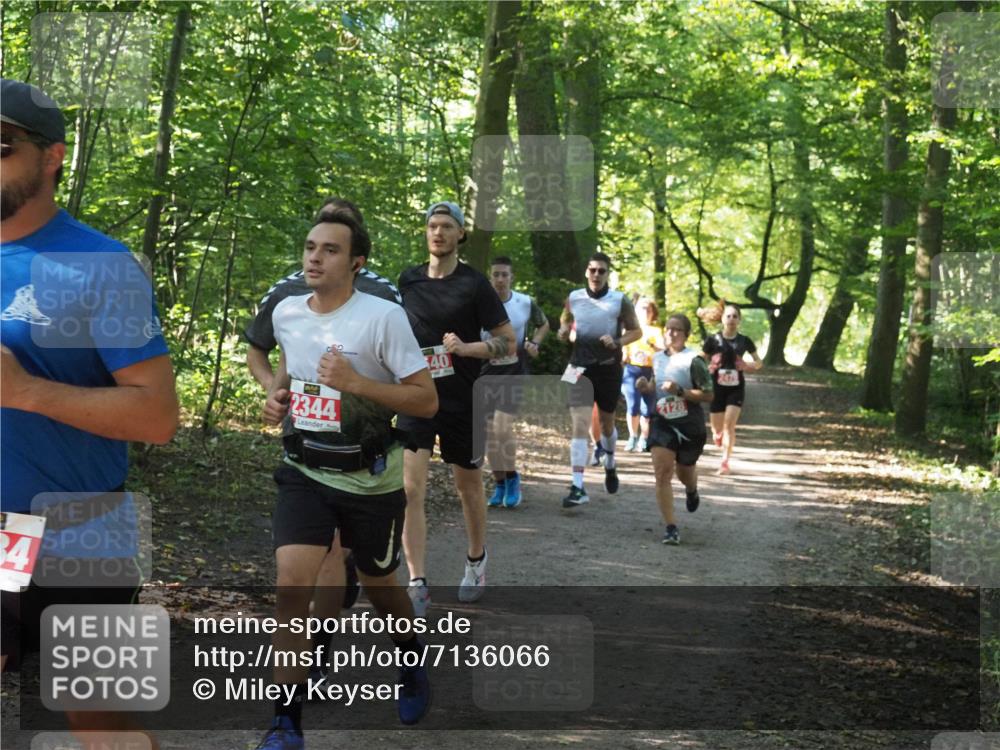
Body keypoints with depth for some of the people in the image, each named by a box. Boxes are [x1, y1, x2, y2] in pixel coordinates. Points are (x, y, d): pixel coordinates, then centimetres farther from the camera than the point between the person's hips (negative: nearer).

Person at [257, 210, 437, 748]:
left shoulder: (383, 317, -17)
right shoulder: (285, 312, 0)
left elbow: (427, 401, -17)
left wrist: (355, 382, -27)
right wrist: (276, 396, 2)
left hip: (370, 479, -3)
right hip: (305, 472, 3)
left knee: (378, 585, 15)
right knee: (291, 585, -14)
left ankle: (413, 661, 49)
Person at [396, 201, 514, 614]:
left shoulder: (474, 284, -6)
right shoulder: (408, 280, 6)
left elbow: (509, 343, -7)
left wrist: (465, 348, -20)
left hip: (462, 401, -2)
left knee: (469, 488, 14)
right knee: (410, 489, -12)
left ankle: (476, 563, 38)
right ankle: (417, 585, -11)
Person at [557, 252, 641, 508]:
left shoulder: (620, 301, -4)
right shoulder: (573, 298, 1)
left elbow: (636, 331, 2)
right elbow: (565, 321, 18)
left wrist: (617, 342, -17)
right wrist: (564, 331, -6)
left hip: (609, 369, 0)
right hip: (580, 368, 0)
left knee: (607, 422, 17)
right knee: (579, 424, -12)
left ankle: (609, 466, 47)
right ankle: (578, 488, -17)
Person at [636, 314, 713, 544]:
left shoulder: (693, 361, -14)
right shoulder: (658, 358, 4)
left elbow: (708, 395, -15)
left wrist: (680, 391, -26)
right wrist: (646, 387, -1)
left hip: (689, 425, -3)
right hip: (662, 423, 3)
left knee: (684, 472, 17)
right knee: (662, 474, -13)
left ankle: (692, 491, 56)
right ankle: (671, 528, -11)